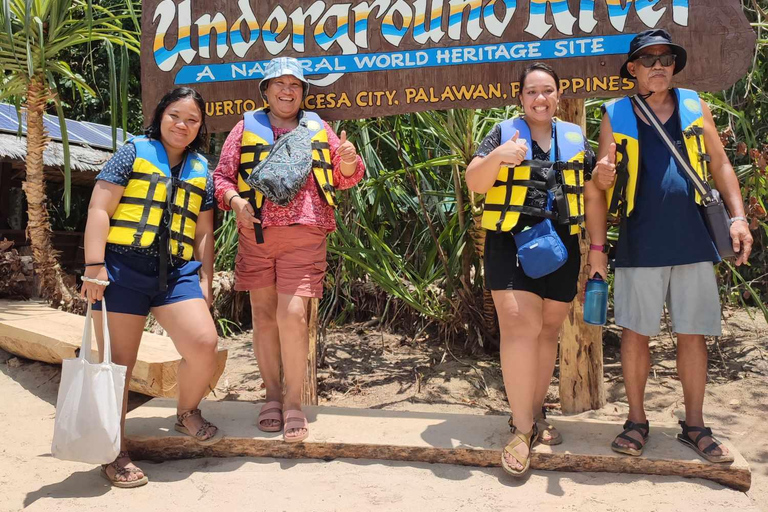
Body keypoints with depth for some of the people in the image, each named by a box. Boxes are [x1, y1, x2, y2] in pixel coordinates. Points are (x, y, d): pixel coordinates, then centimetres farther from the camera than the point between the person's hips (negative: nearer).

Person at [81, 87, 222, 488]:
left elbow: (203, 232, 17)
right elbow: (99, 209, -2)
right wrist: (94, 267, -10)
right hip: (123, 267, -3)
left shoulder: (201, 170, 17)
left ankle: (187, 412, 16)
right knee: (119, 360, 2)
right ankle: (116, 453, 17)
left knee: (204, 343, -15)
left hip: (177, 272, 3)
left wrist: (205, 281, 10)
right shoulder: (134, 152, 5)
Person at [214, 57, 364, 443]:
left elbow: (344, 178, 16)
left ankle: (294, 402, 3)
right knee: (264, 316, 6)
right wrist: (234, 200, -10)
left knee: (292, 315, -12)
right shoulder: (246, 127, 13)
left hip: (304, 235, -1)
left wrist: (349, 159, -7)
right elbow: (222, 176, 10)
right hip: (255, 235, 2)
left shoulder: (318, 129, 15)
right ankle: (273, 395, 22)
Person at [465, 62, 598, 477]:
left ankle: (534, 414, 24)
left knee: (548, 332, 9)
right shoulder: (504, 132, 7)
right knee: (520, 326, -14)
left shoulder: (575, 138, 16)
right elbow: (474, 183, -4)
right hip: (511, 242, -4)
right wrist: (497, 156, -22)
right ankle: (522, 428, -6)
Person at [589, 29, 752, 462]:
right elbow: (602, 184, 7)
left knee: (693, 334, 7)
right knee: (635, 332, 3)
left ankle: (695, 424, 21)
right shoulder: (616, 116, 5)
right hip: (640, 244, -1)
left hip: (693, 241, 2)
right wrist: (598, 235, -5)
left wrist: (738, 217, 2)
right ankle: (637, 420, 19)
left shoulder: (695, 107, 10)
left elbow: (721, 165, 13)